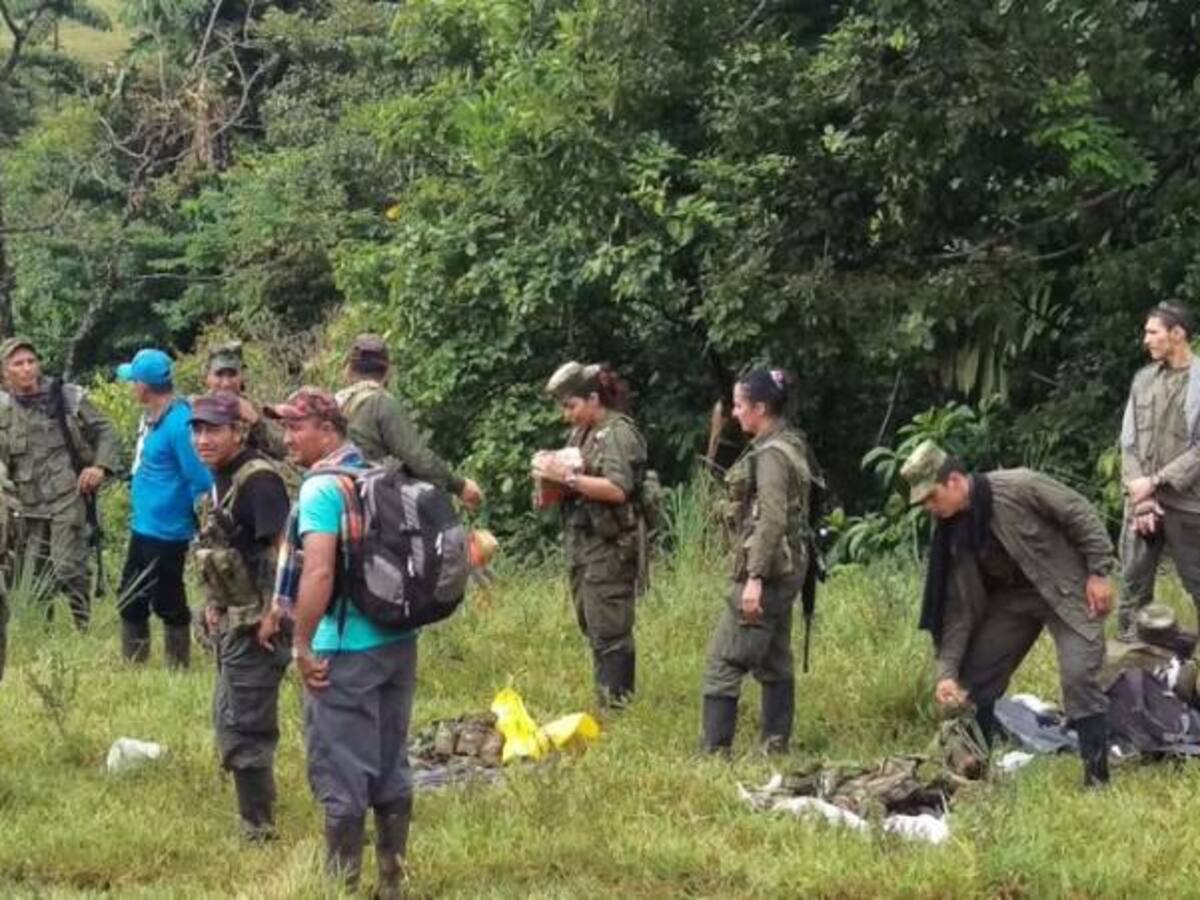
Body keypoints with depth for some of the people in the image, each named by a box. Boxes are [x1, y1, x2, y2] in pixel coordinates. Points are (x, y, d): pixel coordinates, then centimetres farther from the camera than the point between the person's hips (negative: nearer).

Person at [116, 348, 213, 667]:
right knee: (131, 602, 17)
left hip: (165, 532, -10)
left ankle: (178, 671, 13)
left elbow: (201, 482, -21)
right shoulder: (151, 417, 7)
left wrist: (198, 524, -11)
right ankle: (132, 667, 28)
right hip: (143, 528, 10)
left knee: (168, 604, 1)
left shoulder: (178, 423, -22)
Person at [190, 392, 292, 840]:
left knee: (244, 728, -6)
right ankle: (256, 815, 31)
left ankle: (258, 830, 2)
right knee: (228, 718, 19)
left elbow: (283, 548, -27)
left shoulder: (258, 480, -20)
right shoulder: (221, 478, 10)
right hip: (233, 620, 10)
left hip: (257, 624, -10)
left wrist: (272, 615, -25)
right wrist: (214, 605, 15)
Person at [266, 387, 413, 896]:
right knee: (391, 769, 13)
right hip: (398, 643, 8)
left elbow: (319, 573, -23)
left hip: (346, 650, -8)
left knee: (341, 777, -1)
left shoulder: (322, 489, -14)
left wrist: (302, 644, -16)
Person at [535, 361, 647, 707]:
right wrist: (549, 469, -1)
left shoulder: (618, 433, -11)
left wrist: (567, 477, -21)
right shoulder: (581, 434, 14)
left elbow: (618, 489, -21)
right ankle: (606, 698, 20)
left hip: (610, 546, -9)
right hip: (582, 544, 9)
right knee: (591, 627, 13)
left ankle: (616, 704, -4)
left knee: (609, 632, -7)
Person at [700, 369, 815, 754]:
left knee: (724, 661, -9)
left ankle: (715, 750, -11)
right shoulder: (791, 445, 14)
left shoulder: (771, 454, -16)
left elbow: (771, 520, -23)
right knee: (773, 662, 14)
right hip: (787, 569, 10)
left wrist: (754, 577, -25)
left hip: (767, 569, -10)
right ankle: (776, 747, 16)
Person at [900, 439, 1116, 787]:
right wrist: (947, 672, -11)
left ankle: (1097, 777, -12)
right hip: (1011, 596, 6)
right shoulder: (952, 531, -8)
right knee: (975, 677, 3)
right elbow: (959, 608, -5)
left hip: (1067, 589, -6)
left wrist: (1098, 573, -17)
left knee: (1079, 675, -20)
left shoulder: (1019, 487, -26)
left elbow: (1082, 516, -16)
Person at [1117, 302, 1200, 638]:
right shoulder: (1143, 380, 9)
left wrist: (1156, 482, -13)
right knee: (1134, 582, 8)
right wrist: (1140, 497, -5)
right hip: (1143, 501, 5)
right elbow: (1129, 442, 6)